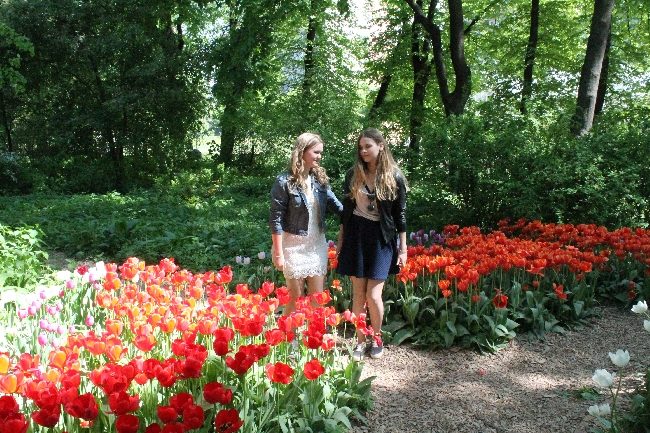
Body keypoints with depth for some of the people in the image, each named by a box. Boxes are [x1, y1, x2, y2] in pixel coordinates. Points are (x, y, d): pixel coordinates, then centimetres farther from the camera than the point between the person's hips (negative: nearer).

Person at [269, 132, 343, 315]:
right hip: (294, 245, -5)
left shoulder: (320, 178, 4)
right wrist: (278, 253, -14)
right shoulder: (284, 181, -13)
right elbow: (276, 219, -13)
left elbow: (335, 205, 8)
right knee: (295, 297, 6)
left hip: (317, 244, 5)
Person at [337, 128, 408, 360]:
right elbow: (346, 209, 10)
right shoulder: (353, 174, 2)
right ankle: (360, 341, 21)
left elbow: (400, 214, -1)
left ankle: (376, 337, 20)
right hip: (356, 235, 3)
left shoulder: (394, 177, -5)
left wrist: (403, 248, -1)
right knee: (358, 294, 6)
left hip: (381, 238, -2)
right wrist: (341, 240, 11)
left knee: (373, 296, -5)